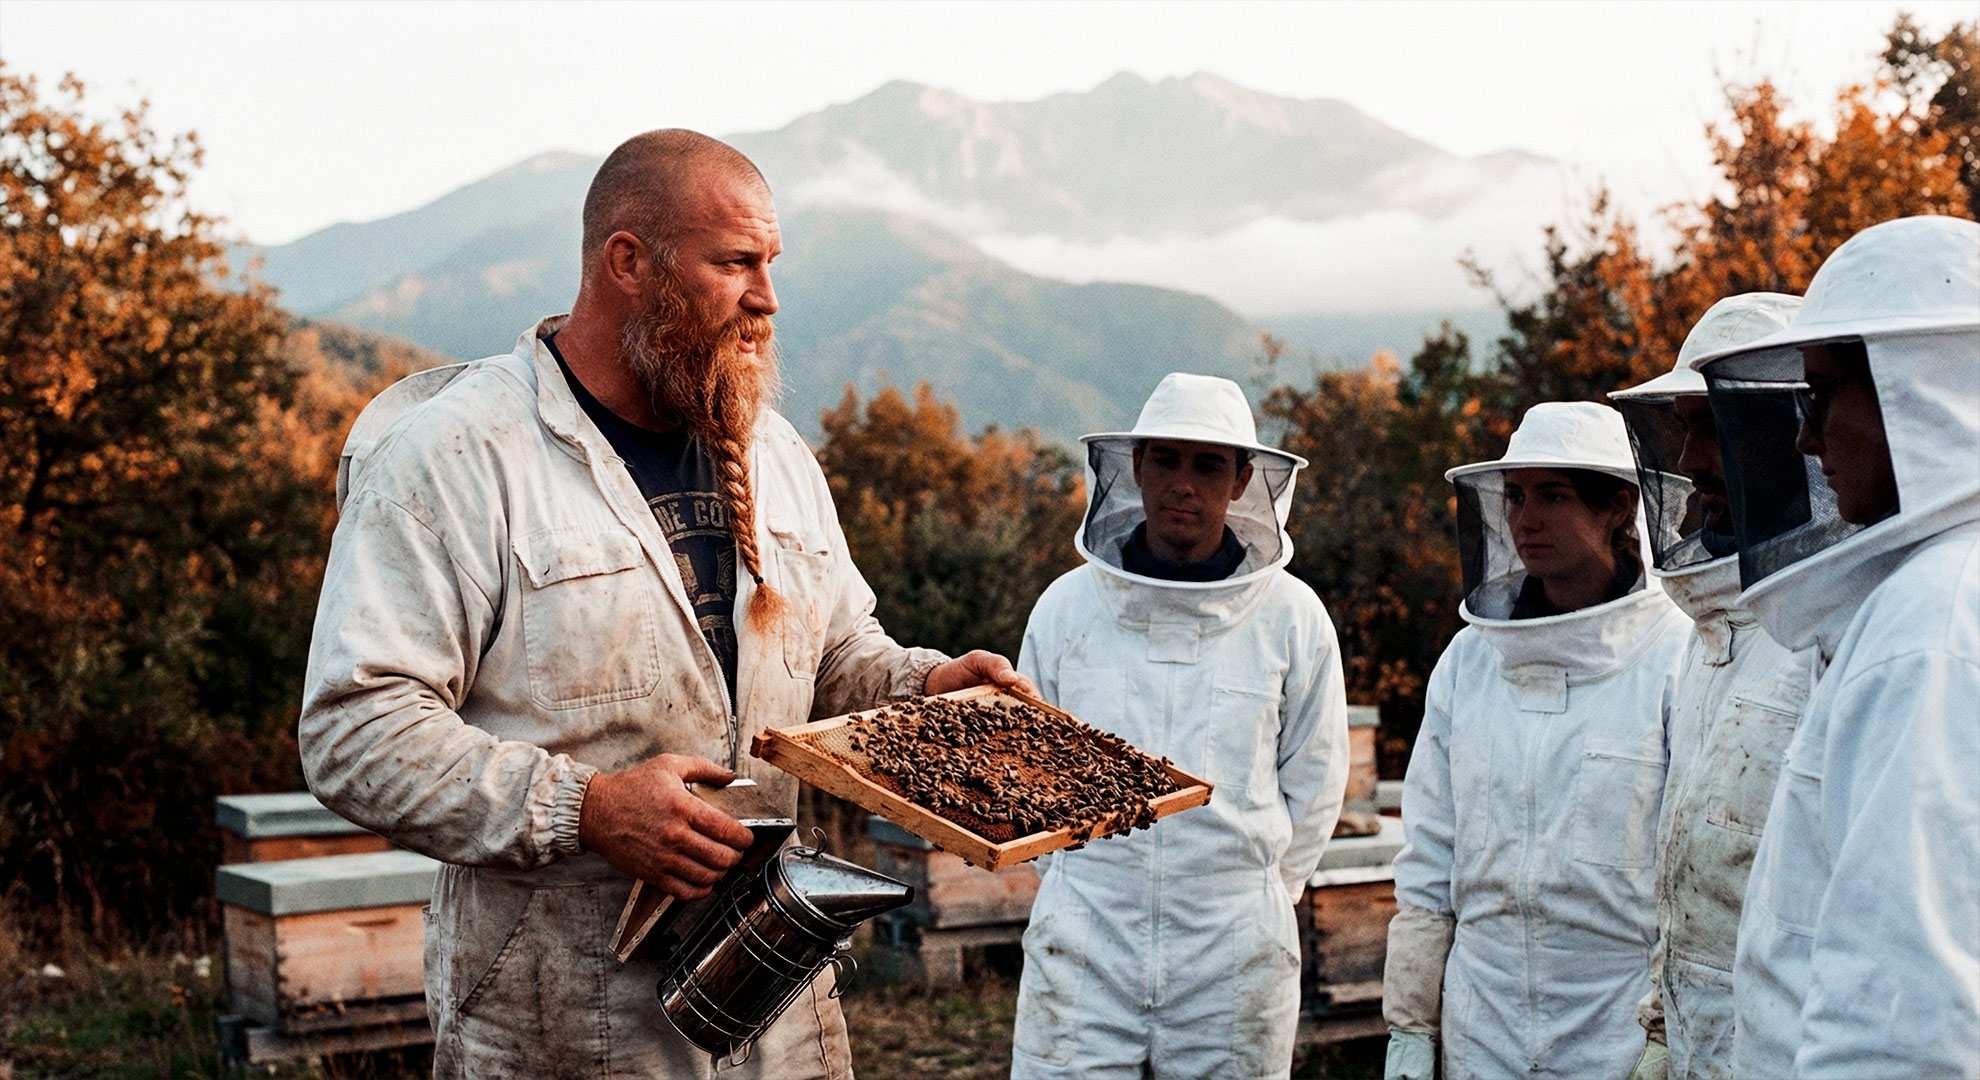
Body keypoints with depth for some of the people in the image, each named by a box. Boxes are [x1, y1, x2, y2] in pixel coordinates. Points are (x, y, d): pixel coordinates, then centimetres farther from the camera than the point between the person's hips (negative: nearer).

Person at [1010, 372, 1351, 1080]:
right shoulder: (1068, 605, 4)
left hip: (1234, 956, 0)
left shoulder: (1292, 617, 1)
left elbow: (1312, 787, 9)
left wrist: (1252, 893, 9)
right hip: (1083, 944, 1)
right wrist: (1081, 878, 11)